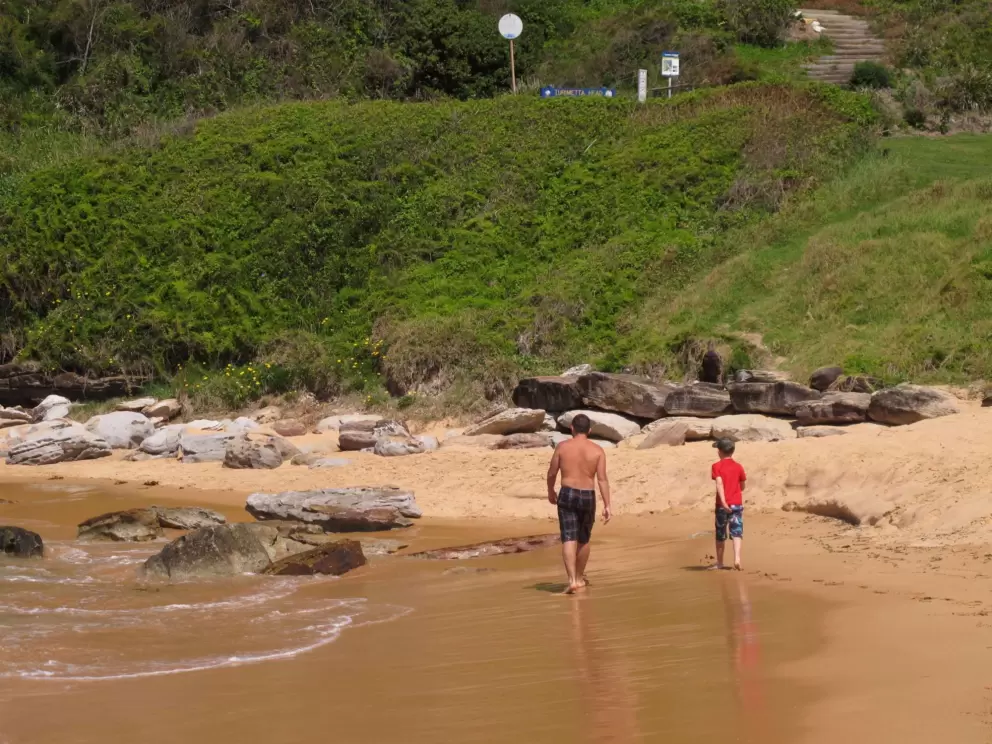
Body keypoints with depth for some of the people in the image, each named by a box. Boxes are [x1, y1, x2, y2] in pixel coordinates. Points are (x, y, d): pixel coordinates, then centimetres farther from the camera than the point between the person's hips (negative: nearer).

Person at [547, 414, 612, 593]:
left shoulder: (562, 447, -2)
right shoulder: (597, 450, -1)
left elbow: (551, 473, 5)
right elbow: (602, 479, -7)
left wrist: (550, 491, 24)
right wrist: (607, 506, -6)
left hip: (567, 495, -1)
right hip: (588, 497, 1)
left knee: (569, 539, -5)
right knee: (584, 539, 19)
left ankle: (572, 580, -20)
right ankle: (580, 577, 33)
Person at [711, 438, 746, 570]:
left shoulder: (717, 466, -4)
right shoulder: (738, 467, 5)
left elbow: (719, 483, -18)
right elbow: (743, 486, 12)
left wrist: (723, 502, -26)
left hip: (722, 505, -1)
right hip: (737, 504, 1)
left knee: (721, 534, 10)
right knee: (736, 532, -3)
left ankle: (720, 563, 19)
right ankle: (737, 558, -23)